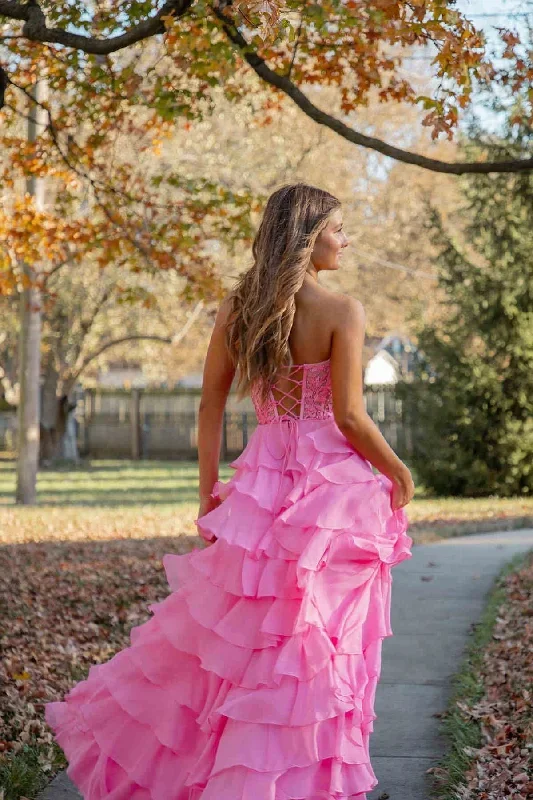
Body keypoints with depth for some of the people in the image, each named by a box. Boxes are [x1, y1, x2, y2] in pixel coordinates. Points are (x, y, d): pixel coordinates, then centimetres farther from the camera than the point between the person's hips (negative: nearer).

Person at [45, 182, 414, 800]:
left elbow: (210, 406, 5)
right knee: (318, 645, 5)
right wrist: (400, 474, 2)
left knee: (227, 629, 17)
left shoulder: (236, 309, 3)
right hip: (332, 486, -5)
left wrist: (208, 493, 11)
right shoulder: (342, 312, -11)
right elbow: (350, 417, -13)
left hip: (262, 482, 5)